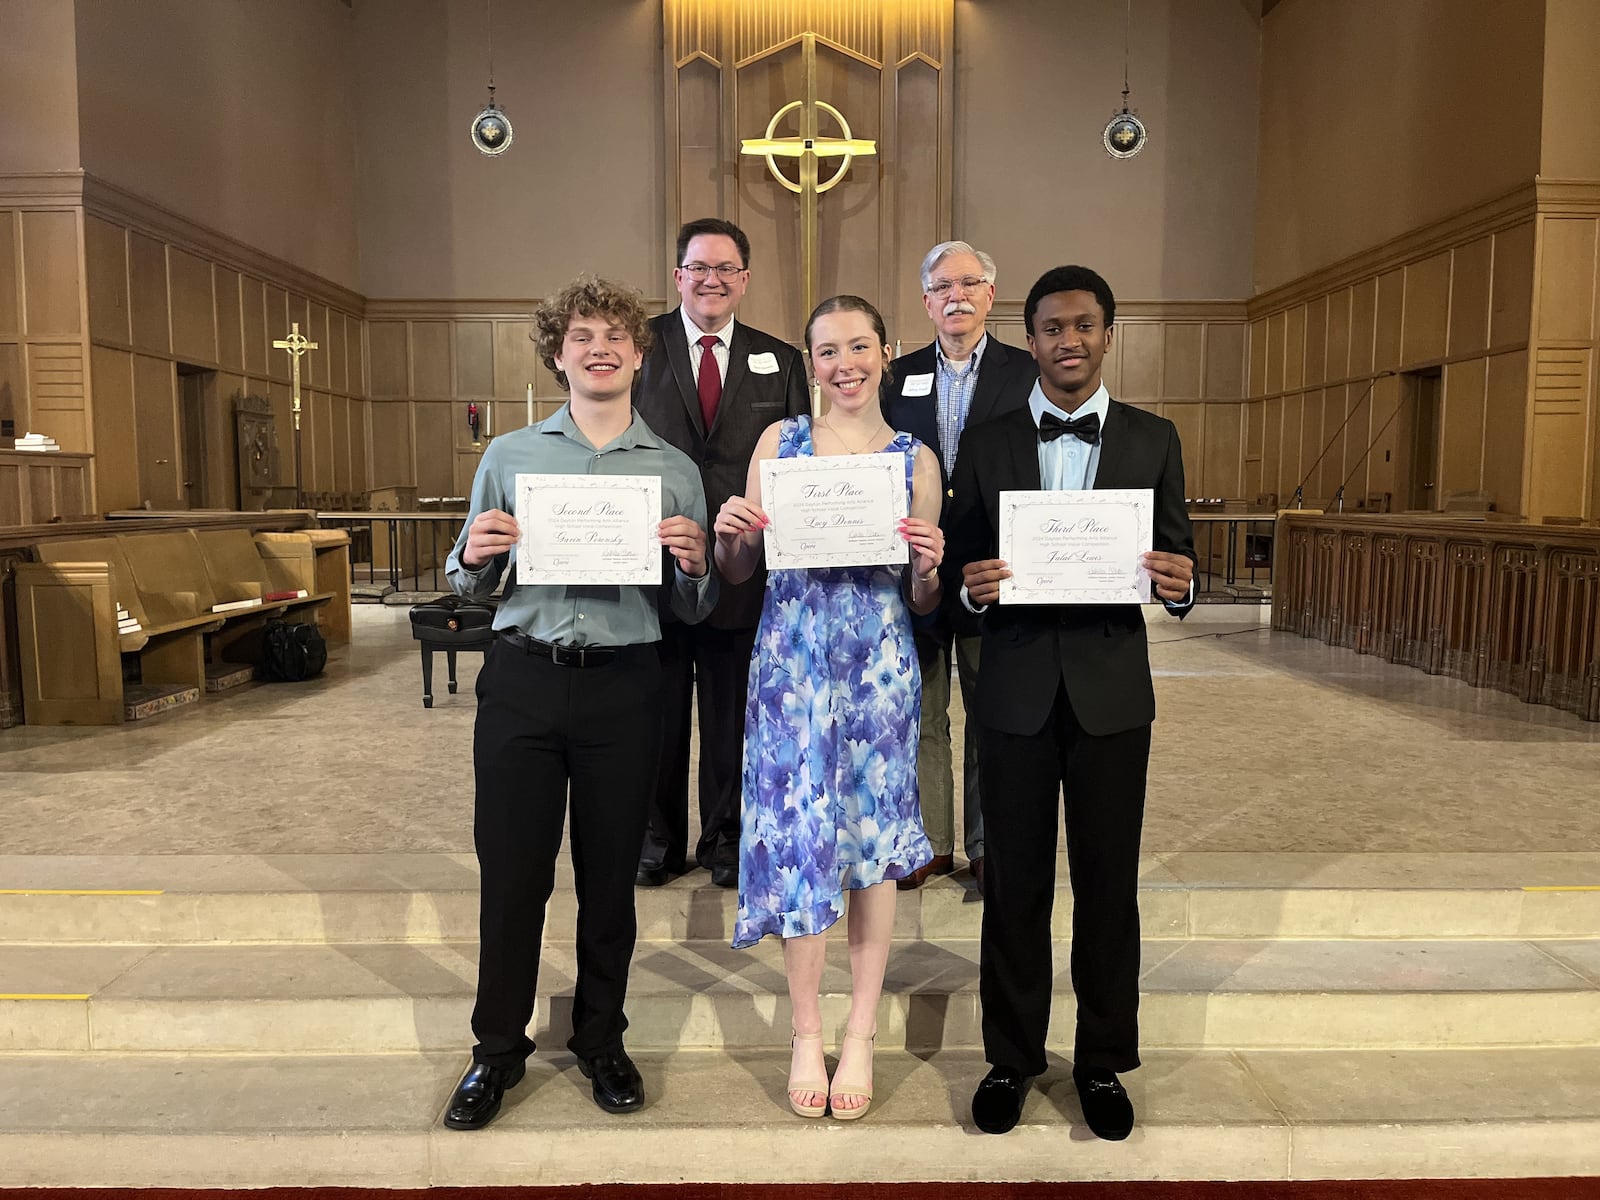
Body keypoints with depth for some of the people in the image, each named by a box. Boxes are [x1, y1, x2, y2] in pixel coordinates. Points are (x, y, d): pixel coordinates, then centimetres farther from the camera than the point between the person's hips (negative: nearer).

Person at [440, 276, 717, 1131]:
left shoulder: (674, 471, 7)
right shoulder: (509, 457, 8)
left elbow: (693, 611, 8)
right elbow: (469, 586, 11)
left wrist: (693, 564, -13)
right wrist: (473, 556, -11)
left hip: (622, 684, 0)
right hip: (521, 679, 0)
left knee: (610, 875, 10)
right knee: (510, 871, 6)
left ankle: (601, 1041, 30)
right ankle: (498, 1049, 25)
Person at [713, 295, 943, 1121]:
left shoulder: (916, 458, 6)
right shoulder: (779, 440, 6)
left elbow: (922, 605, 8)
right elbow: (739, 571, 9)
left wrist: (929, 566, -13)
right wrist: (730, 535, -12)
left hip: (879, 665, 0)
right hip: (792, 658, 0)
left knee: (872, 839, 6)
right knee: (798, 835, 2)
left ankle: (861, 1033, 24)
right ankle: (806, 1032, 21)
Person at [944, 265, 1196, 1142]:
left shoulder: (1153, 440, 5)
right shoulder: (985, 443, 5)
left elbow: (1175, 567, 5)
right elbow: (961, 564, 5)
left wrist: (1179, 583, -17)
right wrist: (972, 585, -16)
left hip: (1111, 692, 0)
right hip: (1017, 691, 0)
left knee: (1108, 884, 10)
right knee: (1014, 882, 10)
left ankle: (1104, 1062, 29)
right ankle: (1011, 1058, 28)